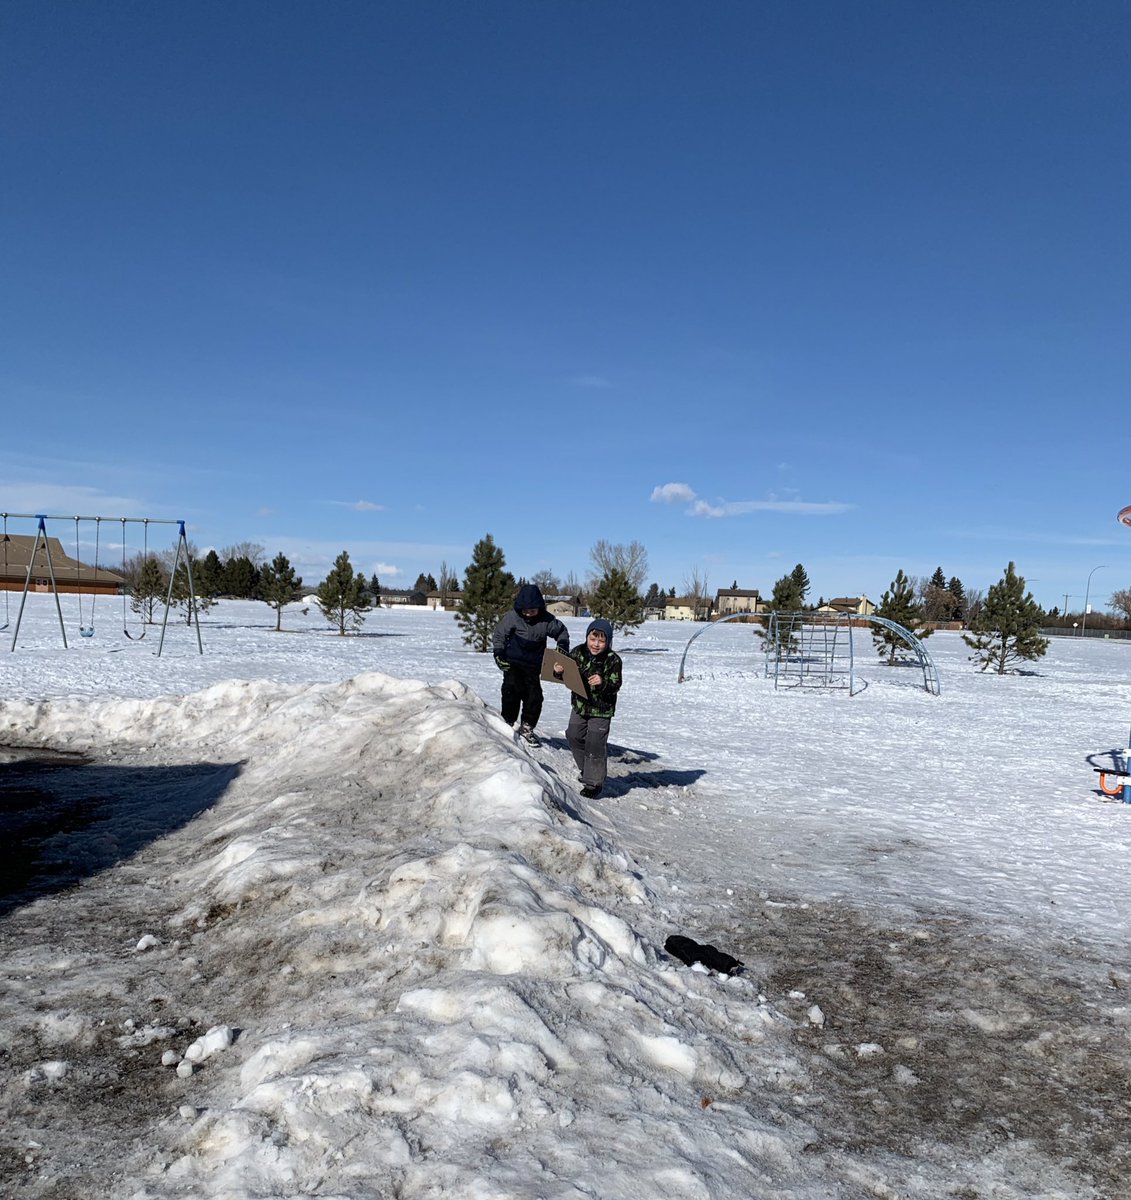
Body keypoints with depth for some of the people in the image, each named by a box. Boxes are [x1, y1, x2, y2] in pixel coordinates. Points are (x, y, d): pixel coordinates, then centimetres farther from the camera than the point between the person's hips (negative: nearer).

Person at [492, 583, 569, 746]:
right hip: (512, 663, -2)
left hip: (533, 665, 2)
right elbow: (499, 634, 1)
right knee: (512, 690, -14)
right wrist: (498, 653, -5)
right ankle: (507, 723, 2)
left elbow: (561, 631, 11)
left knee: (535, 695, -1)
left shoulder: (546, 620, -7)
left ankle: (527, 727, 15)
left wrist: (562, 646, -2)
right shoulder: (512, 617, -9)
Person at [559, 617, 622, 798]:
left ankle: (594, 782, 12)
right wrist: (559, 672, -19)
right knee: (574, 737, 15)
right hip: (579, 704, 5)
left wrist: (603, 683, -39)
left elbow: (615, 685, -19)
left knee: (595, 745, -3)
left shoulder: (613, 660, -16)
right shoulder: (578, 653, -5)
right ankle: (587, 770, 38)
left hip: (601, 709, -5)